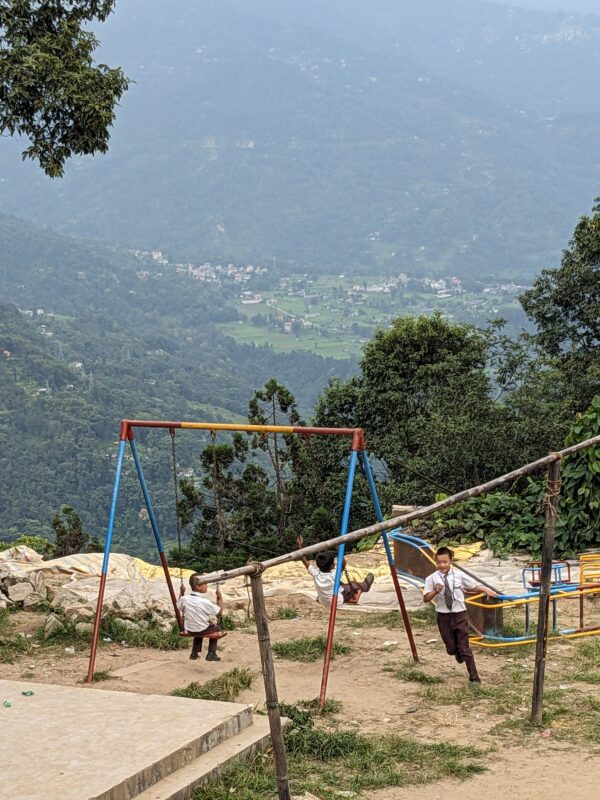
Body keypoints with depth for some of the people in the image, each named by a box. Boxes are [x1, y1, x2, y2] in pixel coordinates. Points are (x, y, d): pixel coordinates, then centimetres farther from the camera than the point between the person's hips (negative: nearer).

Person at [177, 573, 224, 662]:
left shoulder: (184, 599, -14)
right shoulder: (205, 602, -26)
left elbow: (178, 606, 8)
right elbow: (219, 612, -16)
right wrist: (219, 598, -12)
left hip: (189, 630, 4)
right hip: (203, 631, -4)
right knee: (216, 627, 26)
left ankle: (194, 653, 33)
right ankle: (211, 654, 22)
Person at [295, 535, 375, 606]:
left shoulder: (315, 574, -24)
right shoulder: (333, 575, -37)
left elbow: (304, 561, -17)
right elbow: (343, 564, -42)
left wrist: (300, 546, -16)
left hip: (322, 601, 5)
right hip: (337, 602, -5)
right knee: (352, 585, 12)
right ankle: (365, 586, 43)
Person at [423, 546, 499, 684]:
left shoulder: (459, 575, -6)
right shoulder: (432, 578, -8)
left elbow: (473, 586, 5)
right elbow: (425, 599, -7)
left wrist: (486, 590, -11)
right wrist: (435, 591, -24)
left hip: (460, 614, -1)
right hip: (443, 616, 1)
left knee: (464, 647, 0)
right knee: (451, 648, 11)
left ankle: (474, 677, 10)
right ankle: (458, 653, 48)